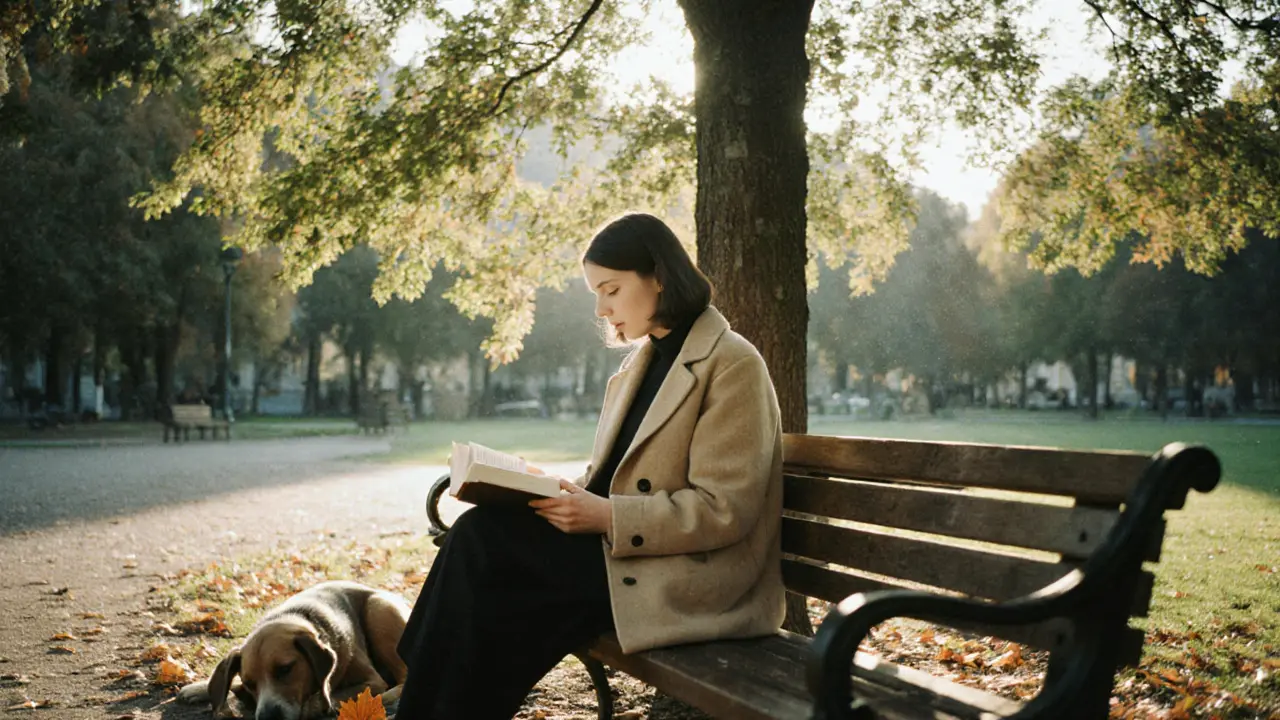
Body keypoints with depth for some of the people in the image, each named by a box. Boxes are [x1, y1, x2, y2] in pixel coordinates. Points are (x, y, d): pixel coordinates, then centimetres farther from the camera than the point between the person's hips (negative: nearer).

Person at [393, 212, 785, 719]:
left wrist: (608, 517, -22)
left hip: (693, 578, -8)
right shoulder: (642, 361, 16)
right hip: (619, 549, 8)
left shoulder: (733, 364, -10)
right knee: (480, 536, -16)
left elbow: (724, 510, -16)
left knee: (484, 543, -20)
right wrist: (559, 490, -2)